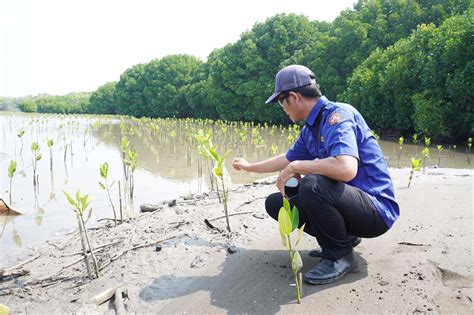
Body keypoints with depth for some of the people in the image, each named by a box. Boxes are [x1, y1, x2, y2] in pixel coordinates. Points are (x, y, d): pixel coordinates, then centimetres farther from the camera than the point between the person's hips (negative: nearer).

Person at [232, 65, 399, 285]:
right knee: (275, 203, 6)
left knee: (312, 185, -36)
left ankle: (340, 256, -9)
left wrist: (296, 167, -24)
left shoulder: (337, 114, -20)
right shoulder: (310, 129, 7)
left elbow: (346, 169, -38)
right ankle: (344, 238, 13)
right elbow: (287, 159, 25)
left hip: (377, 210, -9)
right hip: (347, 201, 9)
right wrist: (250, 167, 35)